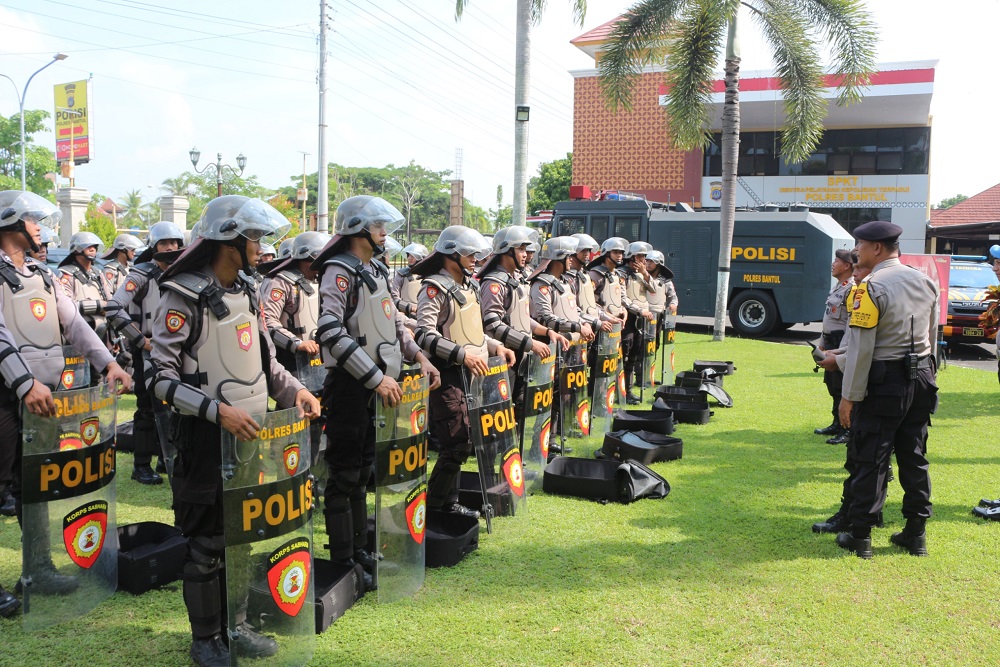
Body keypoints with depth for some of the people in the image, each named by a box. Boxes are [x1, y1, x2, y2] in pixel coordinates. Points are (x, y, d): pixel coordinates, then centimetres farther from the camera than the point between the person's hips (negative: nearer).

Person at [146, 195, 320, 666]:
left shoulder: (246, 293, 10)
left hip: (254, 432, 7)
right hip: (207, 439, -7)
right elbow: (160, 375, -18)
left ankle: (236, 624, 32)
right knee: (207, 543, 5)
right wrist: (218, 410, -26)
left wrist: (294, 390, 2)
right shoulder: (183, 297, -14)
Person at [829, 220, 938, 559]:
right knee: (914, 457, 14)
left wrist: (849, 396, -12)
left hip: (884, 382, -7)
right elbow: (931, 337, 15)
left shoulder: (871, 288, -15)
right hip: (921, 379, 7)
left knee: (870, 459, 0)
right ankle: (916, 533, 22)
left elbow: (861, 347, -17)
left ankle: (860, 536, 7)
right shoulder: (925, 282, 8)